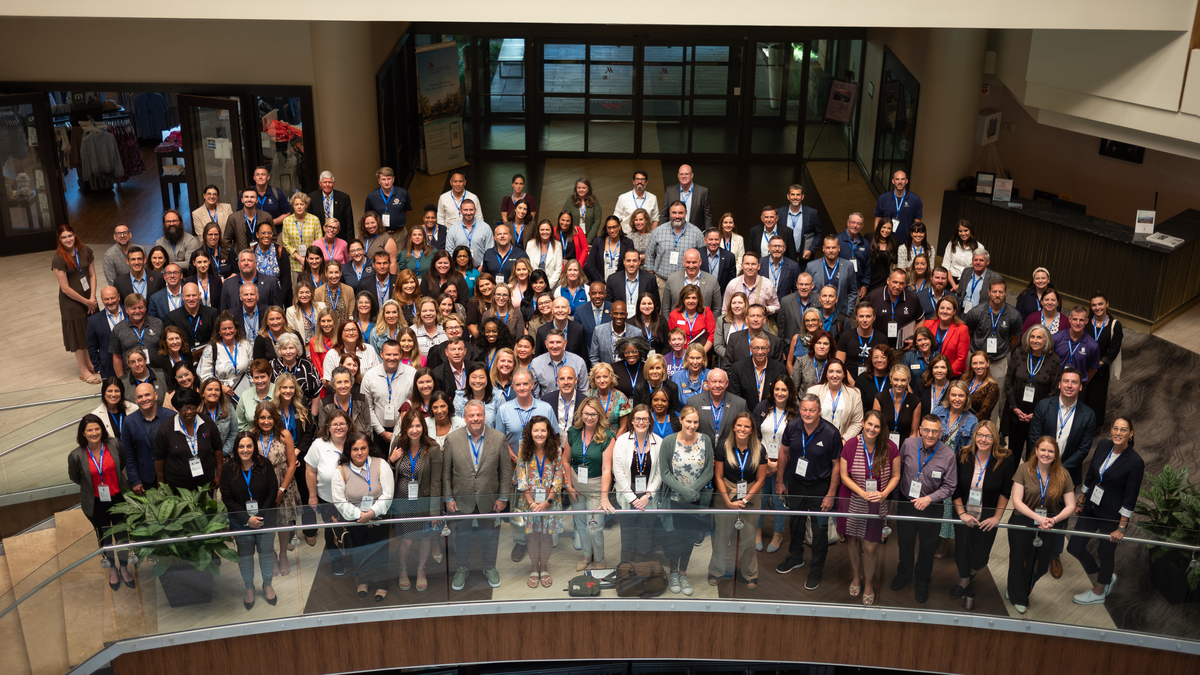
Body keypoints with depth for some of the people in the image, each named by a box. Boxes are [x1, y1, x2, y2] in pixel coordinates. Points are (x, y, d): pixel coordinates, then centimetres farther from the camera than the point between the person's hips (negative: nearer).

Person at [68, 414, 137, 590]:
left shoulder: (115, 445, -17)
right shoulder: (76, 456, -19)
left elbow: (124, 463, 5)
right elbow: (74, 477, 2)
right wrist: (93, 487, 5)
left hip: (119, 498, 1)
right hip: (95, 503, 0)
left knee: (122, 535, 15)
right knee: (104, 537, 19)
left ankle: (124, 568, 38)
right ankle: (111, 570, 41)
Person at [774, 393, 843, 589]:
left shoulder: (831, 433, -21)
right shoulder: (792, 427, -10)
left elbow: (837, 465, -13)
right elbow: (784, 452, 5)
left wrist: (831, 494, -13)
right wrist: (779, 481, 7)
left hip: (820, 487, -4)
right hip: (795, 483, 4)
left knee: (819, 529, 8)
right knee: (795, 522, 22)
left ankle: (816, 570, 27)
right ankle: (795, 558, 46)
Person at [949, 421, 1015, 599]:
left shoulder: (1005, 460, -14)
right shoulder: (963, 456, -10)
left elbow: (1005, 491, -6)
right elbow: (955, 489, -4)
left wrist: (997, 517, -8)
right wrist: (961, 513, -9)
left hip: (988, 517, -1)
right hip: (963, 513, 1)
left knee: (979, 557, 3)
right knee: (961, 552, 12)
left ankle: (973, 571, 41)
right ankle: (964, 583, 41)